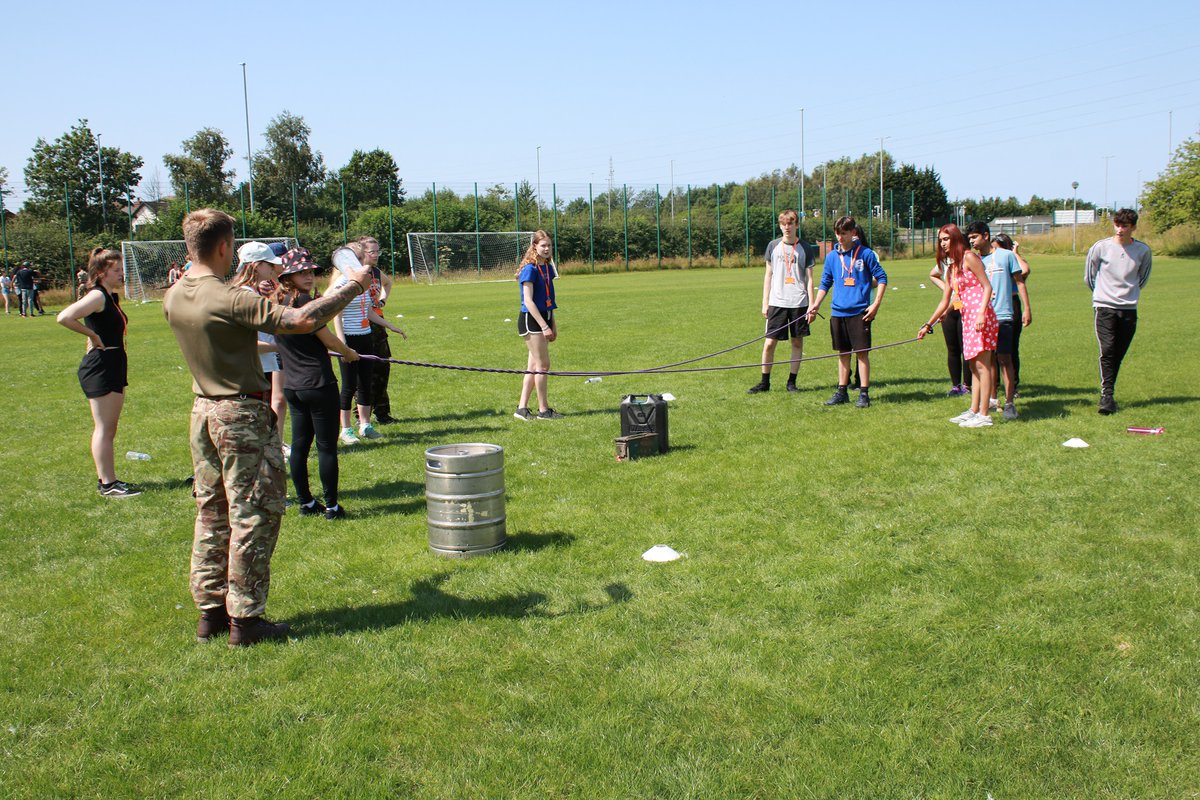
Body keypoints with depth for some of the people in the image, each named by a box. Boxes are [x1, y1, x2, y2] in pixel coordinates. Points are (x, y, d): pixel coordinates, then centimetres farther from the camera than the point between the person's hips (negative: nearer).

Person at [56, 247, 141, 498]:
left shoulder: (113, 296, 13)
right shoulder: (97, 296, -14)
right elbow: (64, 317, -28)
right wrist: (92, 336, -18)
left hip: (114, 367, 10)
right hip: (99, 367, -9)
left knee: (109, 429, 14)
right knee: (104, 428, -5)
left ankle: (107, 478, 22)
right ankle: (107, 484, -1)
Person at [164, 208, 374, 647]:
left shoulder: (173, 299, 2)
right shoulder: (231, 301, -22)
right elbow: (301, 319, -28)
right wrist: (350, 288, -17)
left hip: (204, 412, 8)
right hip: (243, 415, -8)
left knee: (211, 513, 15)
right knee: (253, 516, 1)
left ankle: (210, 610, 23)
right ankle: (245, 618, 7)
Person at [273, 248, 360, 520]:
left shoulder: (277, 303, 7)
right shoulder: (305, 301, -16)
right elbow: (329, 340, -9)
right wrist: (349, 353, 9)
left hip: (291, 385, 8)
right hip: (318, 383, -8)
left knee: (299, 445, 13)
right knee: (327, 446, 0)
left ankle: (305, 503, 21)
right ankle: (331, 506, 6)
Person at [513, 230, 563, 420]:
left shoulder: (548, 267, 11)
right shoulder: (530, 269, -14)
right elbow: (528, 301, -18)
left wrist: (553, 324, 16)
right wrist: (544, 326, -20)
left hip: (544, 318, 8)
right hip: (531, 319, -8)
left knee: (534, 366, 9)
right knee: (543, 365, -6)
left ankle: (522, 408, 13)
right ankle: (543, 410, 3)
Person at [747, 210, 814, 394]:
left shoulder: (804, 248, 3)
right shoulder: (773, 246, 5)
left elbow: (809, 279, 4)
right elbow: (768, 275, 10)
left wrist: (812, 305, -2)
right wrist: (765, 302, 6)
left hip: (799, 303, 0)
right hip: (777, 302, 0)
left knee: (797, 342, 5)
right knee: (769, 343, -2)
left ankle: (792, 381, 15)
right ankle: (765, 382, 10)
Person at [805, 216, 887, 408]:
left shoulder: (865, 254, -4)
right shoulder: (831, 256, 8)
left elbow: (882, 278, 0)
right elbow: (825, 283, 15)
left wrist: (876, 304, -8)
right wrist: (816, 305, 5)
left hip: (860, 312, -4)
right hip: (838, 312, 4)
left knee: (862, 352, -2)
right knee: (843, 353, 11)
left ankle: (864, 393, 3)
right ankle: (842, 392, 19)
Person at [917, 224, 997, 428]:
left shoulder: (969, 258, -5)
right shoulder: (951, 269, 19)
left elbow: (987, 286, -10)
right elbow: (944, 302, 25)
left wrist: (981, 313, -21)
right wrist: (928, 325, 27)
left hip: (980, 315, -9)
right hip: (966, 318, 9)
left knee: (982, 364, -8)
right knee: (974, 365, 11)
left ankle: (984, 415, -8)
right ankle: (973, 411, 15)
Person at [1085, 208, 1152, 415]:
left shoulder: (1143, 251, 2)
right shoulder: (1101, 247, -4)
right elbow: (1089, 276, 9)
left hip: (1129, 309, 2)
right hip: (1104, 307, -2)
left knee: (1118, 355, 5)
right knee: (1107, 351, -14)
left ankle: (1108, 393, 15)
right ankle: (1106, 395, -16)